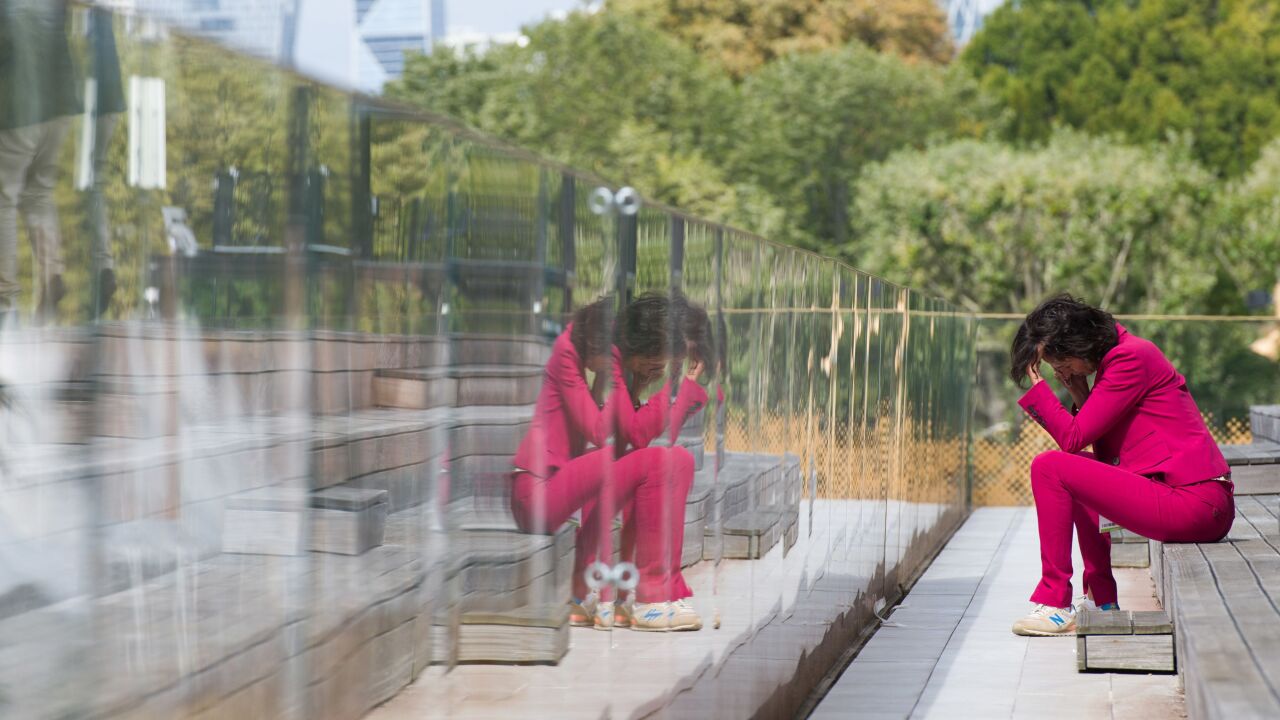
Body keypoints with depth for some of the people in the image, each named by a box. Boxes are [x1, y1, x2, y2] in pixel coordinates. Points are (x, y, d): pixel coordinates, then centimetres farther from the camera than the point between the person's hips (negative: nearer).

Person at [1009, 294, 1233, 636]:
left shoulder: (1131, 358, -10)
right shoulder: (1121, 356, 21)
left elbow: (1072, 438, -13)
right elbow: (1107, 454, 19)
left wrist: (1035, 382, -4)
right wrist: (1080, 397, 9)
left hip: (1192, 503, -11)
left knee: (1049, 467, -11)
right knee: (1079, 472, 29)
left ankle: (1055, 603, -5)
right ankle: (1103, 602, 22)